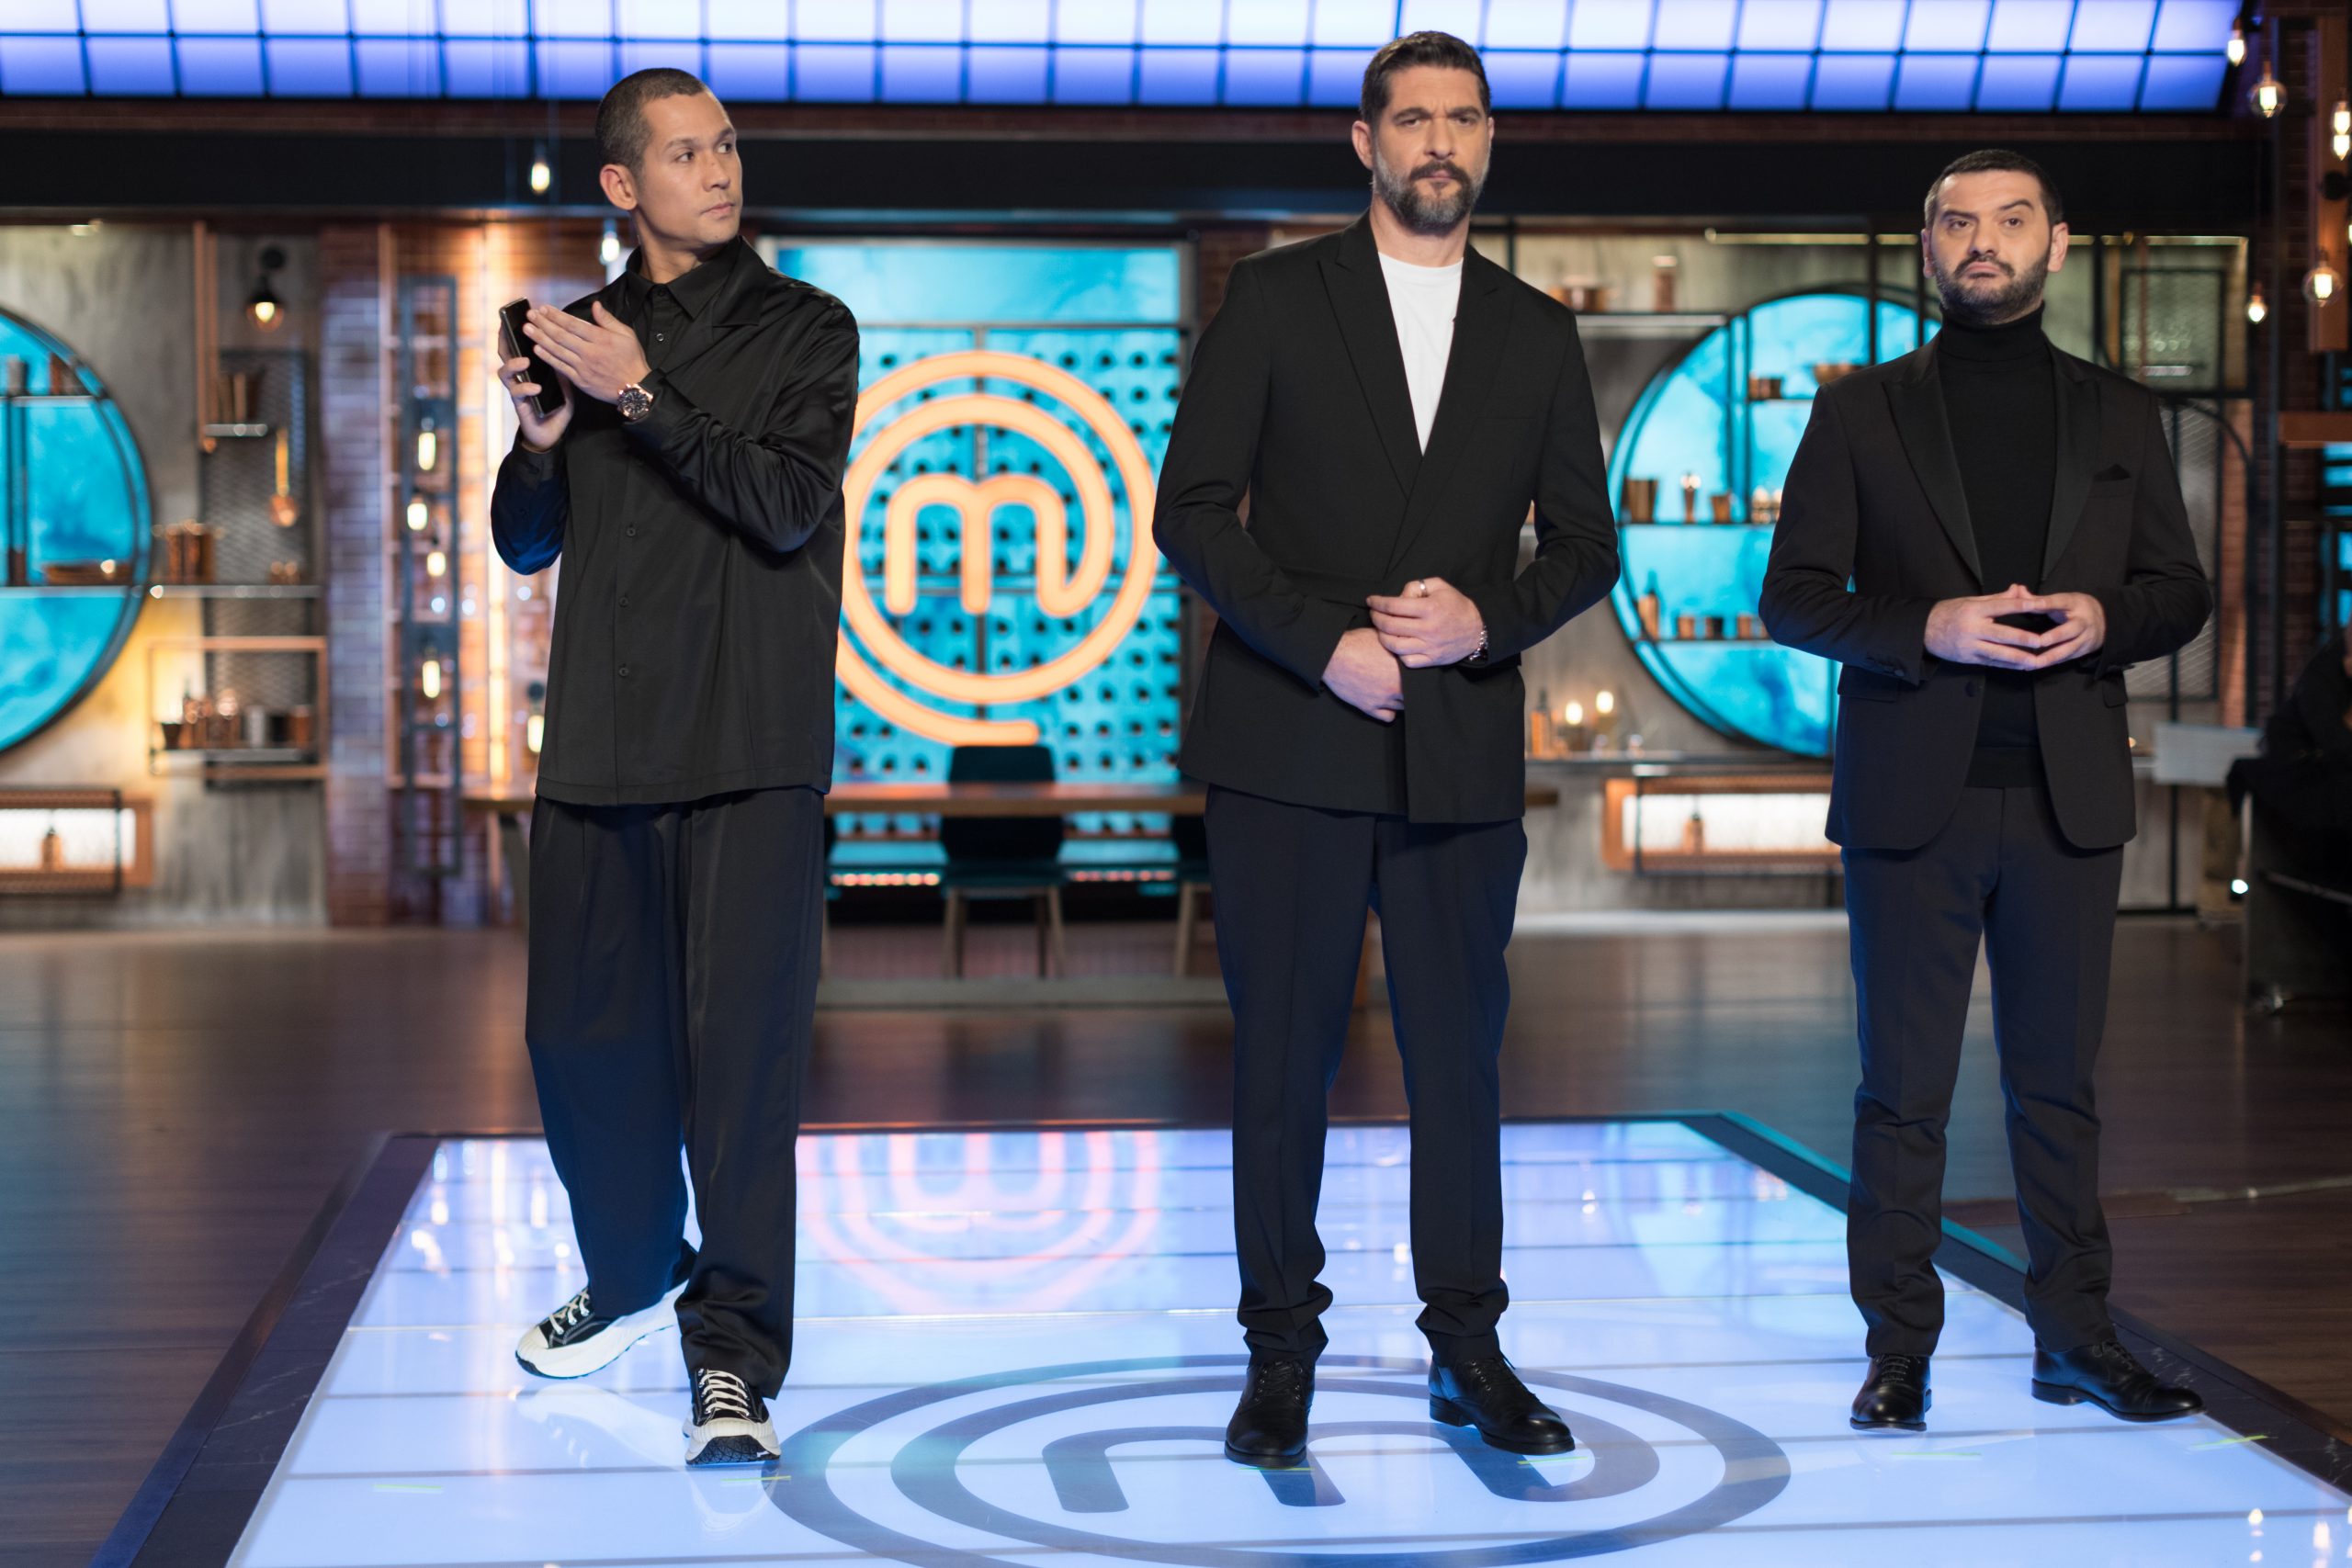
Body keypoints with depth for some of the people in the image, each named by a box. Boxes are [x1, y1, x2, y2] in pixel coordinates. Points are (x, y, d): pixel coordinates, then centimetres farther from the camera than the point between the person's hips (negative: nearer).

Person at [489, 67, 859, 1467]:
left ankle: (733, 1347, -2)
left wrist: (642, 397, -16)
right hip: (602, 745, 5)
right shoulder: (584, 335, 15)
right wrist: (541, 440, -4)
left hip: (751, 748, -4)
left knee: (741, 1043, -8)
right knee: (585, 1030, 11)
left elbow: (787, 504, -12)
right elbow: (526, 544, 15)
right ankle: (631, 1278, 33)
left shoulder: (805, 329, 3)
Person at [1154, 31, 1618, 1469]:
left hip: (1462, 747, 2)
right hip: (1291, 744, -2)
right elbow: (1193, 511, -1)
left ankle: (1469, 1351, 17)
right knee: (1283, 1054, 2)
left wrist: (1488, 620, -8)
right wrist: (1324, 641, -12)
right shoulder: (1276, 298, 4)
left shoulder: (1536, 334, 12)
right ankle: (1282, 1353, 13)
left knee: (1462, 1053, 6)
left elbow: (1587, 542, 12)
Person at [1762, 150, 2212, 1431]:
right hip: (1912, 796, -2)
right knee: (1905, 1089, 1)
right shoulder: (1862, 411, 6)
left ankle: (2076, 1338, 17)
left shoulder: (2117, 415, 12)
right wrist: (1930, 630, -15)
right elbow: (1792, 596, 1)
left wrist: (2105, 620, -11)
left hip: (2067, 797, 2)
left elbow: (2182, 589, 12)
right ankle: (1899, 1350, 8)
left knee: (2059, 1081, 8)